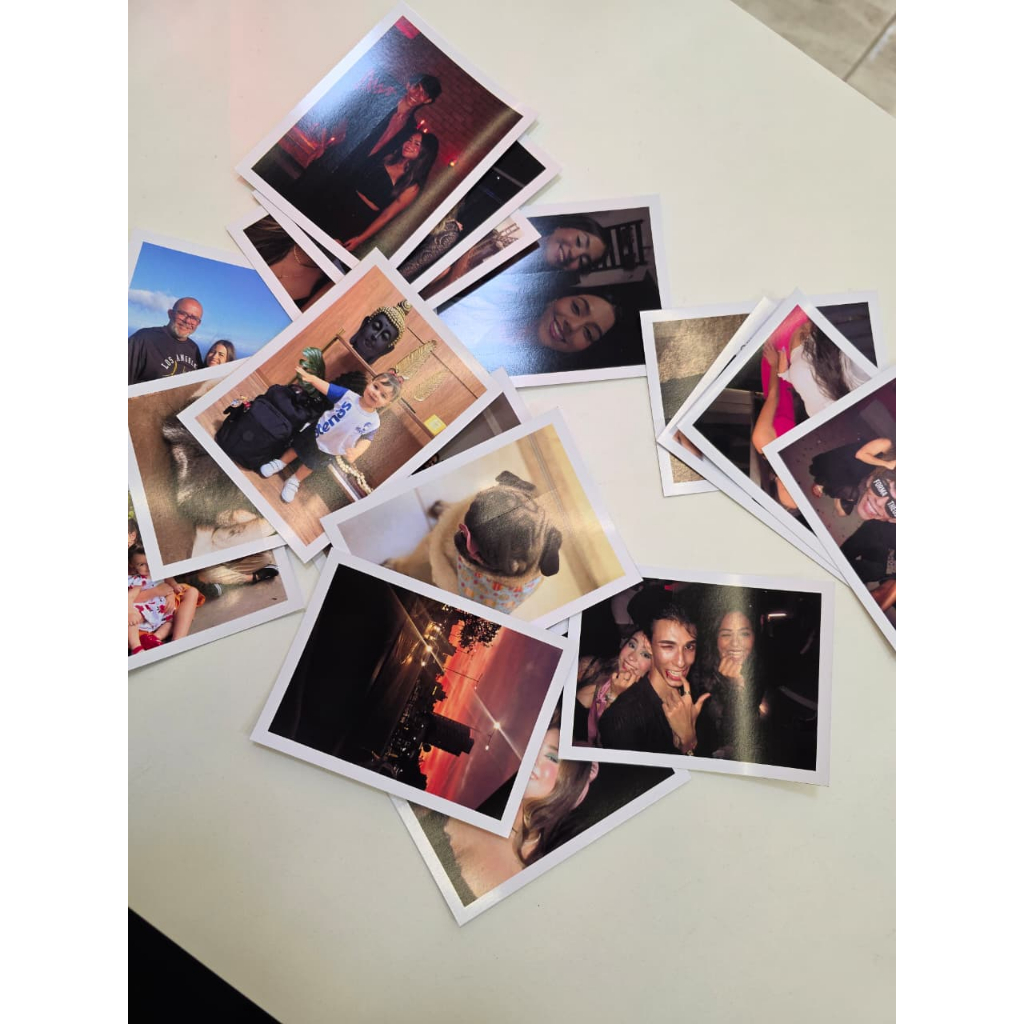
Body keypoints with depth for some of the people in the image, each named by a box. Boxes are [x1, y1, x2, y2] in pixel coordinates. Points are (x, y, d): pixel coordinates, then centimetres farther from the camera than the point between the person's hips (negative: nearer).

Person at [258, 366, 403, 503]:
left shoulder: (373, 422, -23)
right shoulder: (348, 395, -24)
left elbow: (366, 439, -22)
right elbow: (326, 387, -26)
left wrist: (356, 452, -42)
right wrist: (310, 377, -42)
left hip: (328, 450, 1)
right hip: (314, 434, -1)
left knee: (310, 466, 25)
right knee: (296, 449, 25)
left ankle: (294, 481, 53)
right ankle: (280, 463, 55)